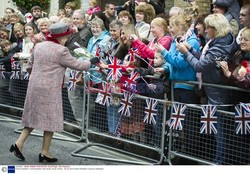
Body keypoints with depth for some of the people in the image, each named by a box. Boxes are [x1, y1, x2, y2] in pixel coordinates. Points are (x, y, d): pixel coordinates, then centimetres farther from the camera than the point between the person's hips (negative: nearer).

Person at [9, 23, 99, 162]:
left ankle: (19, 143, 7)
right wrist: (92, 62, 8)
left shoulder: (38, 46, 9)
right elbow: (77, 65, -7)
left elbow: (30, 66, 17)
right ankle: (45, 152, 9)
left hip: (34, 86, 7)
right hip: (50, 89, -7)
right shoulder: (61, 51, -13)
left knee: (34, 116, 17)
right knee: (51, 119, 4)